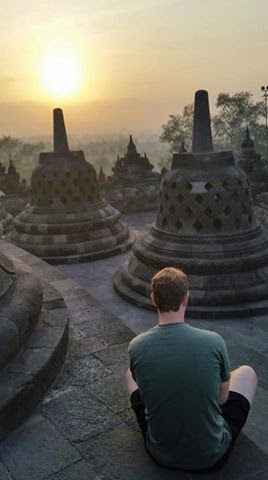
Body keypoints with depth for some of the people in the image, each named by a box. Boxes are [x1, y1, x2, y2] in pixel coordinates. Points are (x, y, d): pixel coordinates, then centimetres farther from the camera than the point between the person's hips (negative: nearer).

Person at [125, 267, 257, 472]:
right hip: (212, 457, -1)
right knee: (247, 373, 19)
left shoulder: (136, 347, -17)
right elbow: (223, 398, -3)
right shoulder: (214, 342, -22)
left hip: (161, 454, 2)